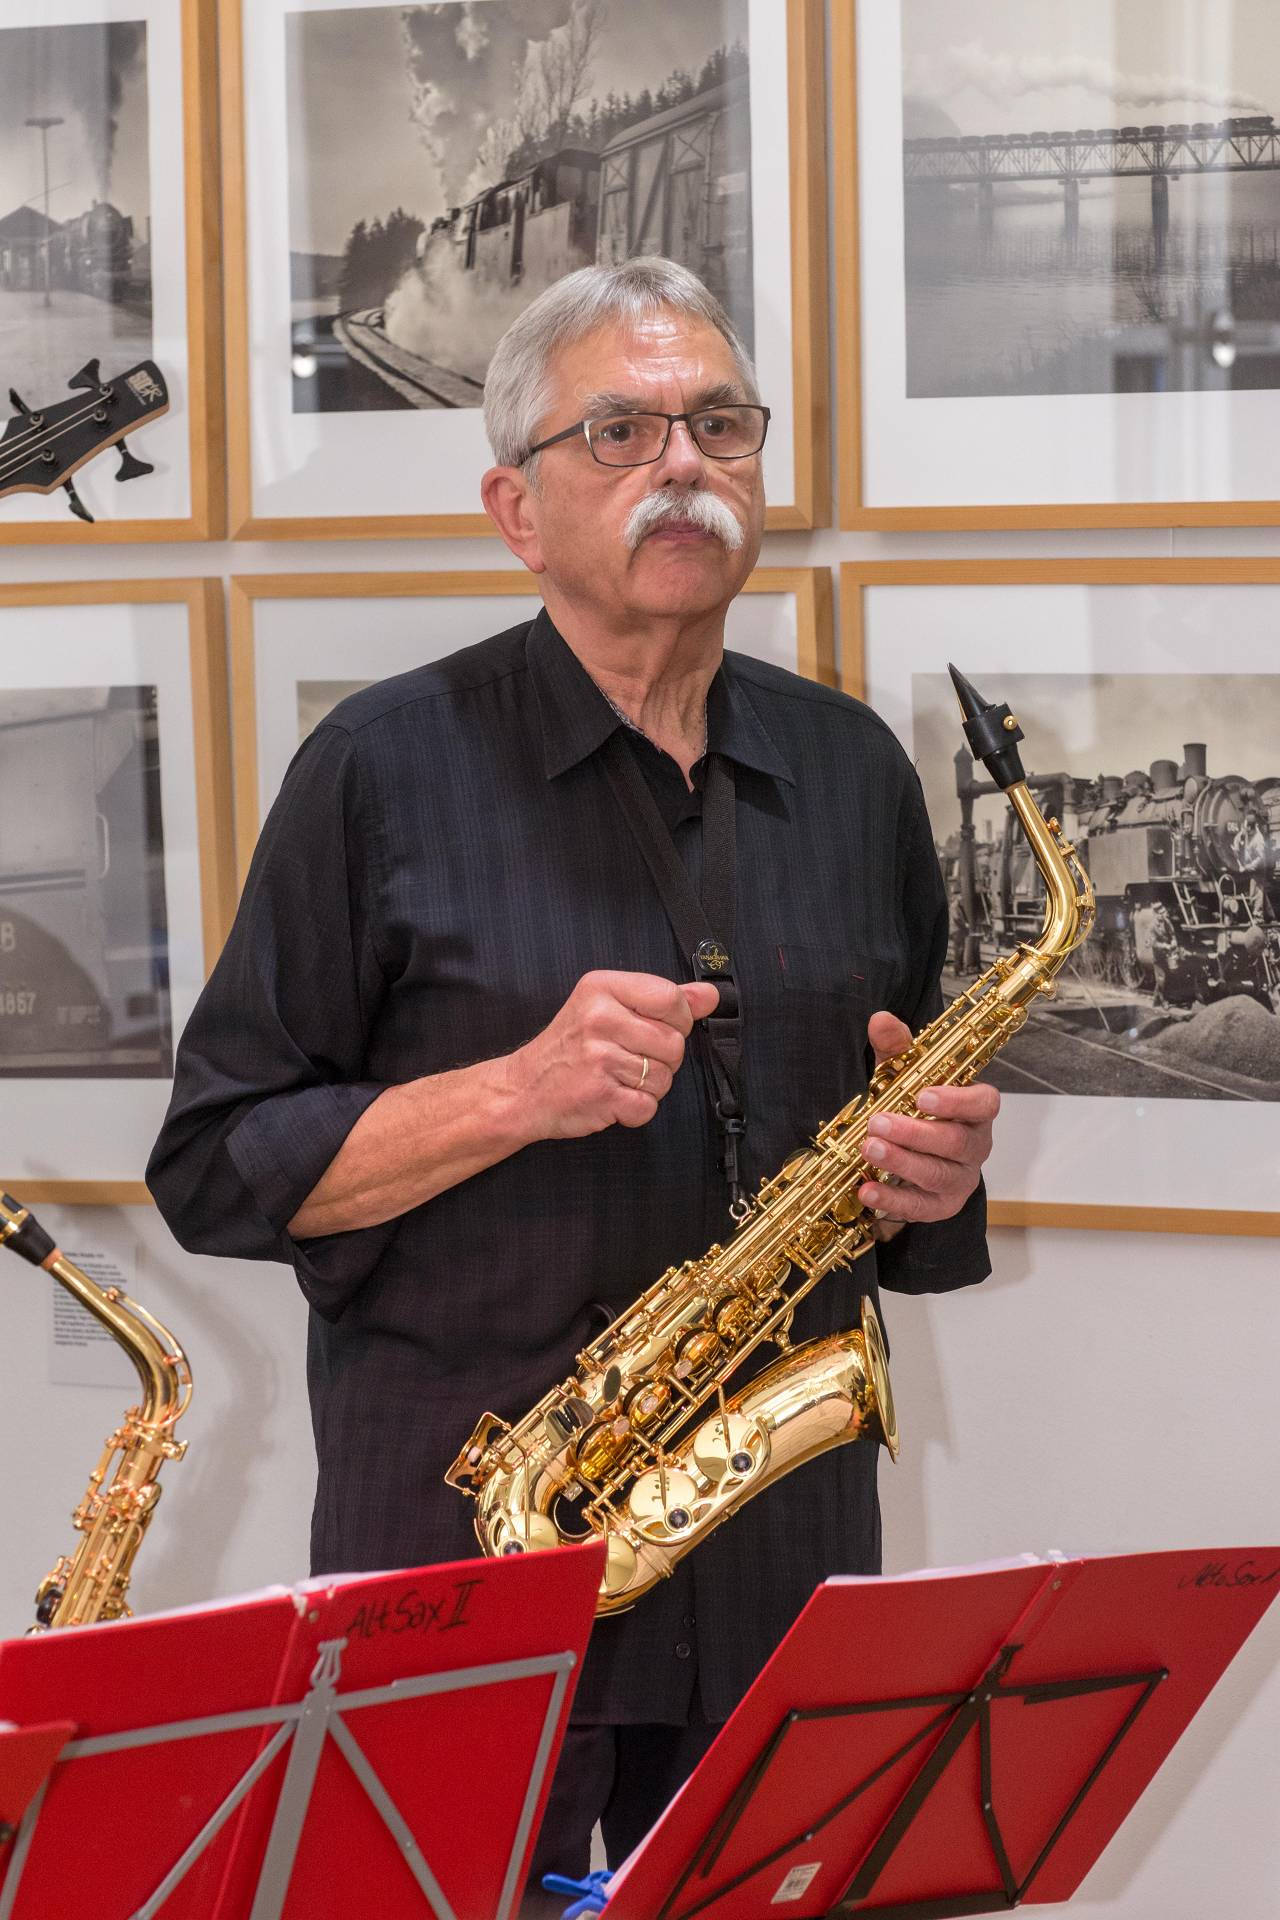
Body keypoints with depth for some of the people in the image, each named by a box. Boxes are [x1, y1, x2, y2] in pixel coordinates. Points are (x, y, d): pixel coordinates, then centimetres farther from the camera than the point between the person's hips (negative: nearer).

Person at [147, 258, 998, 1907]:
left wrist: (936, 1175, -3)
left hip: (783, 1565, 4)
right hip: (460, 1549, -4)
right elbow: (219, 1167, -4)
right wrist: (517, 1096, -18)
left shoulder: (849, 772, 11)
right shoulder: (389, 767, -3)